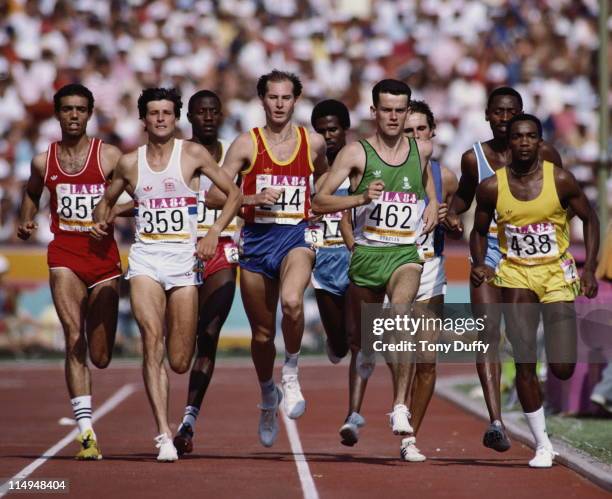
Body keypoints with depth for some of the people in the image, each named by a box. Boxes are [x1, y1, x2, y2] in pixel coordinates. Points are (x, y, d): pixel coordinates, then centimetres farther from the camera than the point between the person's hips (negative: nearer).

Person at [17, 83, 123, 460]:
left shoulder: (109, 156, 0)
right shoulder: (43, 161, 7)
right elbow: (32, 193, 26)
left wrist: (114, 210, -18)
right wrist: (27, 222, 8)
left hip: (103, 253, 0)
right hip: (64, 255, 0)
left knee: (101, 357, 3)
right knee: (74, 339, -16)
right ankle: (87, 433, -18)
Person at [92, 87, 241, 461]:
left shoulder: (193, 154, 1)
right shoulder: (130, 163, 8)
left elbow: (234, 194, 3)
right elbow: (108, 200, 24)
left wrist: (214, 233, -9)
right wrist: (101, 222, 2)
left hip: (184, 257, -1)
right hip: (145, 258, 1)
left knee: (180, 363, -1)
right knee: (152, 339, -21)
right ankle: (164, 435, -23)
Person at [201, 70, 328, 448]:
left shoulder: (313, 143, 6)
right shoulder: (246, 144, 1)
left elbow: (325, 183, 28)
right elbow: (215, 195, -2)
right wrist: (253, 199, -15)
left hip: (296, 236, -1)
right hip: (256, 238, 1)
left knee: (292, 301, -33)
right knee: (262, 332, 9)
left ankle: (291, 374, -10)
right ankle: (268, 395, 35)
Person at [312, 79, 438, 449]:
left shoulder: (422, 150, 6)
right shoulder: (357, 153, -3)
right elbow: (319, 202, -8)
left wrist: (432, 202, 15)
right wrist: (362, 198, -22)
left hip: (405, 253, 0)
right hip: (366, 253, 0)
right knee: (361, 341, 13)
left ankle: (400, 406, -30)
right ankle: (354, 413, 34)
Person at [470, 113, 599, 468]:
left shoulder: (561, 180, -9)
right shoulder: (492, 187, -6)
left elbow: (590, 219, 3)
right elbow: (480, 231, 9)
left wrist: (590, 269, -6)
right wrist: (479, 264, -9)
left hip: (557, 273, -1)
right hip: (516, 275, 1)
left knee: (562, 368, -5)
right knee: (524, 365, -8)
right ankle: (543, 444, 4)